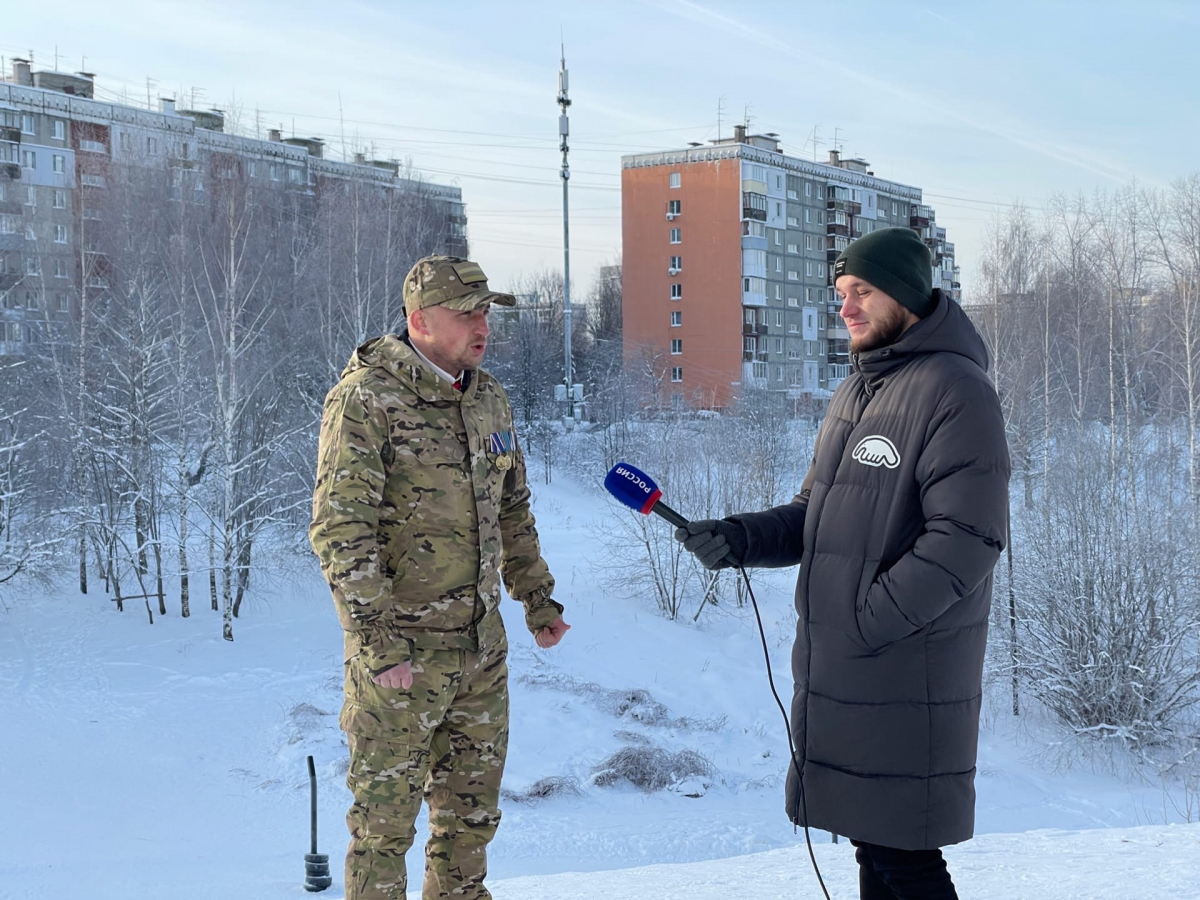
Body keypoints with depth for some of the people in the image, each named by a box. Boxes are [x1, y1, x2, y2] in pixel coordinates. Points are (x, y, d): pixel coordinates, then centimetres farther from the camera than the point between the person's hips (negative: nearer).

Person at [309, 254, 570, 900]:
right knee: (384, 819, 3)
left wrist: (539, 601, 18)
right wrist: (378, 643, -23)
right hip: (400, 655, -7)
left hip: (482, 648, 7)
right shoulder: (365, 398, -14)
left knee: (472, 813, 16)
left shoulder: (488, 399, 9)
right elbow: (339, 528, -19)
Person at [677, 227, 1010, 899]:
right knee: (869, 841, 16)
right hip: (838, 672, 9)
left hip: (905, 676, -9)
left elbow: (966, 539, -21)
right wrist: (739, 538, 2)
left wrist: (865, 624, -20)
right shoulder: (856, 391, 16)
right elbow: (816, 515, 21)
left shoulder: (955, 392, -13)